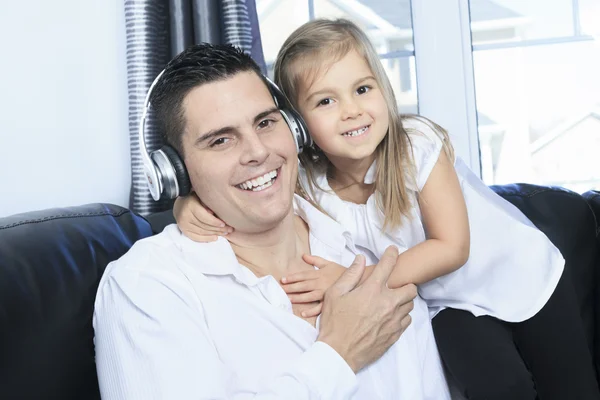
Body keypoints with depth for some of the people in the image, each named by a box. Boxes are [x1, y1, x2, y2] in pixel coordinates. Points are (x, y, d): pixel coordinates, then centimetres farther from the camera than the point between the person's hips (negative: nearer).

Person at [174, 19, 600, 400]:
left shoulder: (419, 143, -30)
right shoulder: (306, 183, -22)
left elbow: (452, 247, -28)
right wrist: (194, 205, -38)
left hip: (526, 275, -1)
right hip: (452, 305, 1)